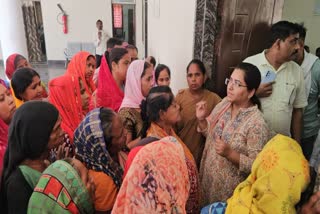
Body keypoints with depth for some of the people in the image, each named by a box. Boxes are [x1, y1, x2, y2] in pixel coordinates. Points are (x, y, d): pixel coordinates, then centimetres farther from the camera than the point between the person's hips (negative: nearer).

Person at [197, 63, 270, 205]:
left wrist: (229, 153, -33)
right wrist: (201, 119, -12)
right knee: (206, 209, 26)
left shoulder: (256, 124, -25)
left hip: (230, 187, -5)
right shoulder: (224, 103, -6)